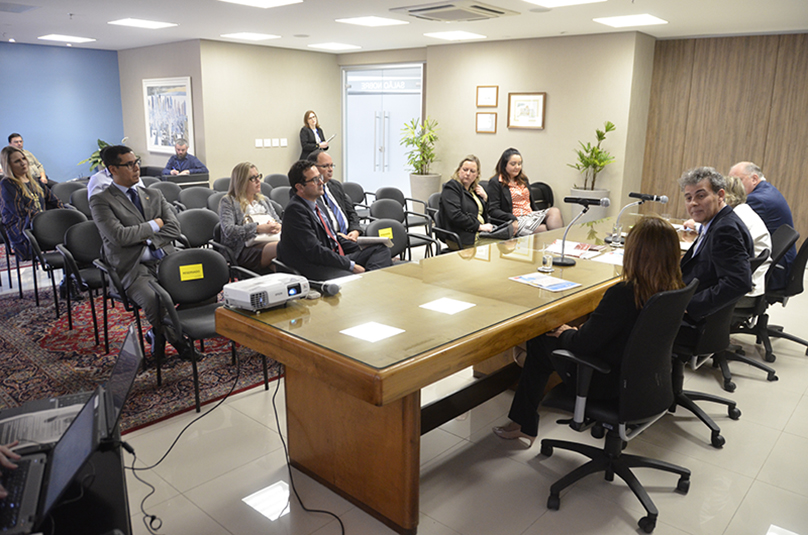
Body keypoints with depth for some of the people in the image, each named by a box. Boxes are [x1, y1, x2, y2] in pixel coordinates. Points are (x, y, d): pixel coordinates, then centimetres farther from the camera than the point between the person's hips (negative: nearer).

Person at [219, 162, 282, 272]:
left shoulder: (264, 200, 31)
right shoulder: (228, 202, 11)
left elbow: (278, 222, 28)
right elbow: (229, 231, -5)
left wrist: (278, 227, 1)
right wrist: (258, 228, -14)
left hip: (272, 241, 6)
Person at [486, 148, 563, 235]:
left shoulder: (523, 179, 25)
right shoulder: (495, 182, 0)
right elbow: (493, 210, -9)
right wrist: (513, 220, -23)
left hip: (531, 215, 7)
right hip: (516, 219, -6)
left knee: (555, 211, -25)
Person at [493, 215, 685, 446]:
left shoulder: (623, 294, -32)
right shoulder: (675, 290, -8)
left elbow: (584, 343, -24)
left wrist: (564, 333, -2)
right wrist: (575, 333, 10)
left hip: (610, 383, -8)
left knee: (539, 343, 14)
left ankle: (523, 424, 30)